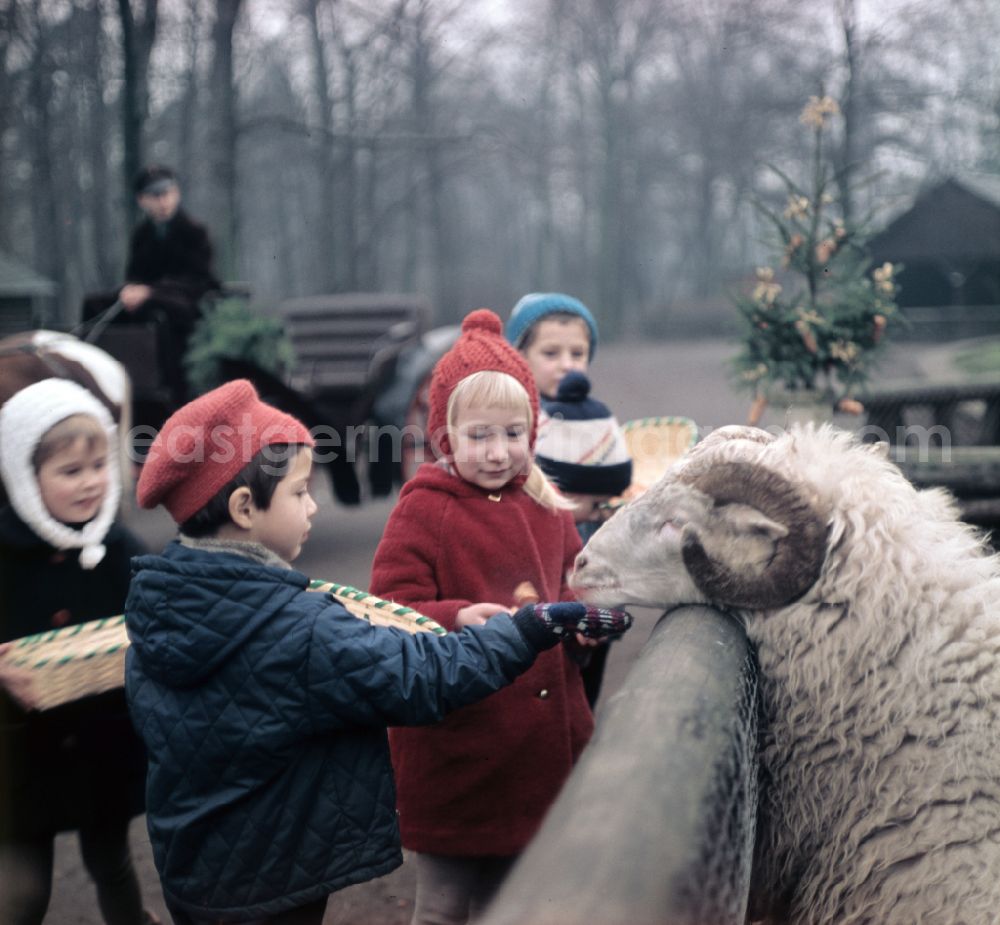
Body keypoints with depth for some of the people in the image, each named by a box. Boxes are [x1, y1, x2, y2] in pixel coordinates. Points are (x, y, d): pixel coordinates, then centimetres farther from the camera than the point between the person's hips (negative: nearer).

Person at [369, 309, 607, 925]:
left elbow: (572, 585, 19)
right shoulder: (423, 510, -11)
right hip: (453, 753, -5)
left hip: (537, 751, 6)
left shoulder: (547, 507, 7)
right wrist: (457, 619, -33)